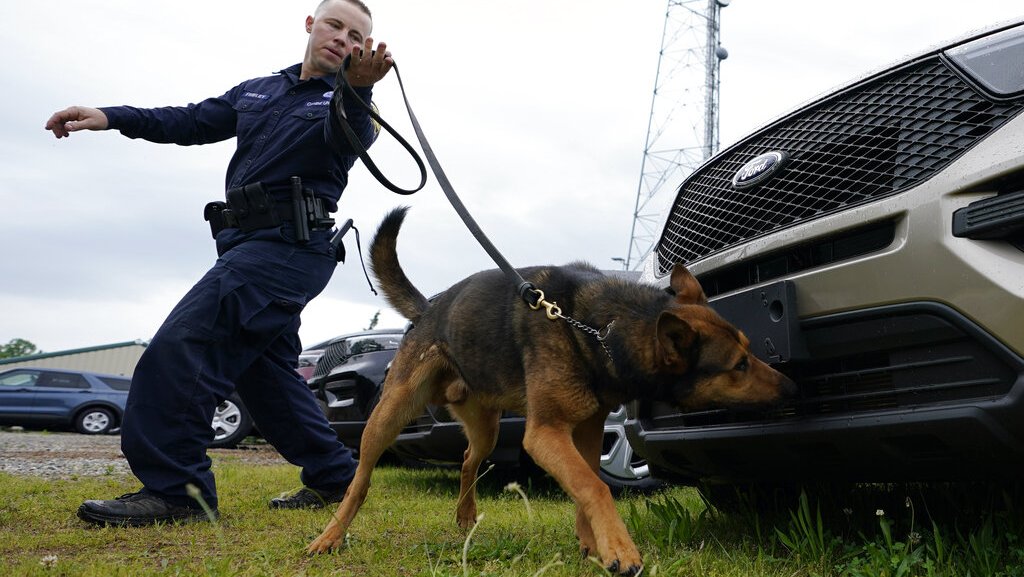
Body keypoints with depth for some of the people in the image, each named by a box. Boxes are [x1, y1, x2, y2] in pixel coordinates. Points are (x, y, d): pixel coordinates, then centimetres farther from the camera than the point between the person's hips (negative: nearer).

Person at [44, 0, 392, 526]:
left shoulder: (345, 102, 2)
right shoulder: (256, 92, 23)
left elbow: (348, 138, -21)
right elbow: (193, 122, 23)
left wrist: (355, 89, -43)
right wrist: (111, 117, 12)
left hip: (289, 243, -8)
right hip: (245, 241, 8)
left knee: (181, 343, -18)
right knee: (264, 368, 10)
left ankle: (174, 488, -14)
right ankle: (334, 478, 20)